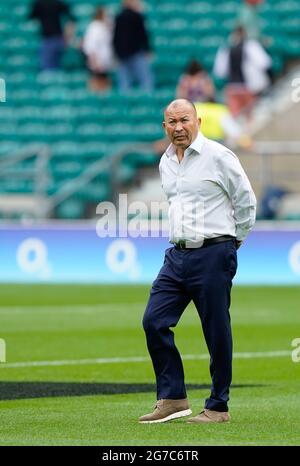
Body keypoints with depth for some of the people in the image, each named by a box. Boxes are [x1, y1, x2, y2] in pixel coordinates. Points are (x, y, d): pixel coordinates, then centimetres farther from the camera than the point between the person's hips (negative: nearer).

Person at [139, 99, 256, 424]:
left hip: (212, 255, -7)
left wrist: (234, 240, 8)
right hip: (177, 256, 7)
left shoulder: (218, 156, -8)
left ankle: (218, 408, 5)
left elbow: (246, 201, 0)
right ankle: (173, 398, 3)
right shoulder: (166, 162, 13)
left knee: (217, 333, -2)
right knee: (154, 321, -3)